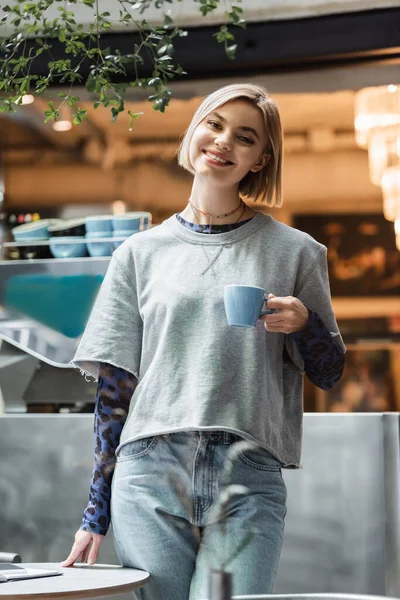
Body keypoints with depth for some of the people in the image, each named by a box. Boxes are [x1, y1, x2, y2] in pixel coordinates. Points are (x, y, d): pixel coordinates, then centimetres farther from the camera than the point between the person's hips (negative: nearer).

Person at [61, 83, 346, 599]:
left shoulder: (294, 252, 10)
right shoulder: (141, 253, 12)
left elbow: (329, 373, 14)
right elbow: (114, 387, 11)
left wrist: (303, 323, -9)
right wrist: (96, 512, 7)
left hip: (249, 478, -1)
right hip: (148, 471, 1)